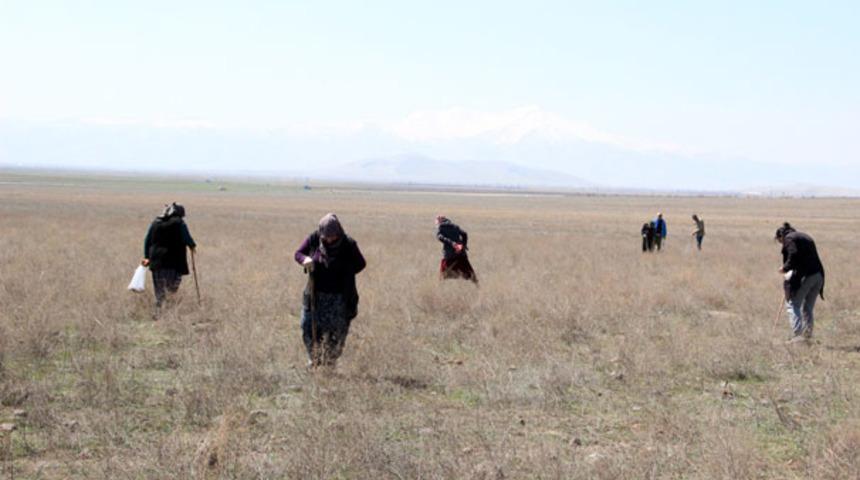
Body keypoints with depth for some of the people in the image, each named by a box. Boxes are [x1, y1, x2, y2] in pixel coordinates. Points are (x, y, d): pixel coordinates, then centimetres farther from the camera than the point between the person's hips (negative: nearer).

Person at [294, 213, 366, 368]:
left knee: (336, 332, -1)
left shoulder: (348, 245, -11)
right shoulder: (313, 239, -7)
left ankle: (330, 363, 18)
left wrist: (345, 274, -10)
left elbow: (361, 263, 2)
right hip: (315, 294, 2)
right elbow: (298, 253, 5)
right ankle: (314, 359, 23)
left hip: (338, 297, -2)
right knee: (308, 327, 0)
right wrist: (305, 259, -18)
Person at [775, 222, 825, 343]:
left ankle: (797, 335, -10)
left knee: (792, 305, -1)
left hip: (804, 276, -8)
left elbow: (793, 256, -18)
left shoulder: (789, 238, -1)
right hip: (818, 275, 8)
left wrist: (785, 268, -3)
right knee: (808, 308, 16)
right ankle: (807, 335, 17)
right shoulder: (806, 237, 24)